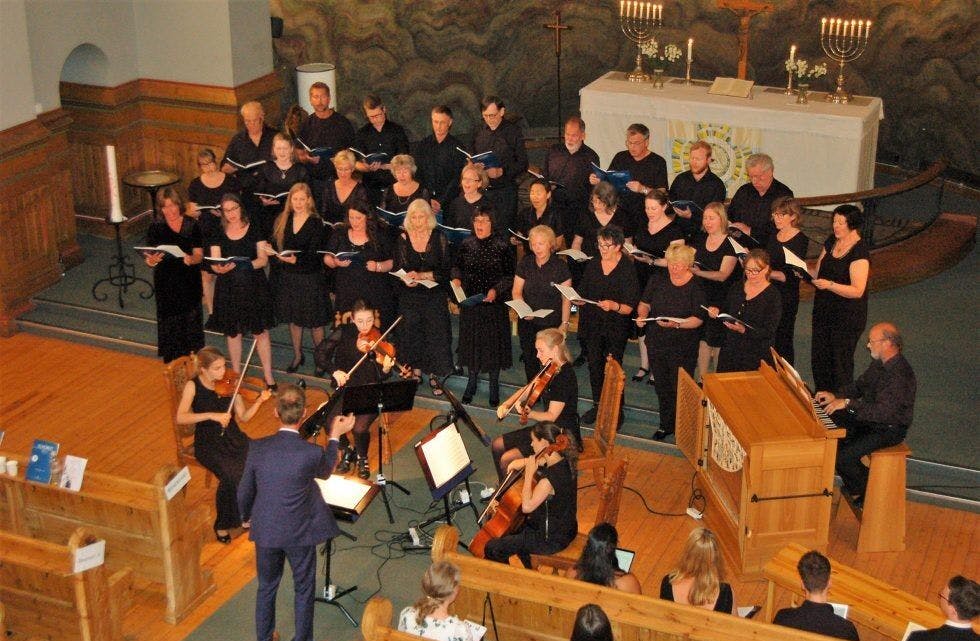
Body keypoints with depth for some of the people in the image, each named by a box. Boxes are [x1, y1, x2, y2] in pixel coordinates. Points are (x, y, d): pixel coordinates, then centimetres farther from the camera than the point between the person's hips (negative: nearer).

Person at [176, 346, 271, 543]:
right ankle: (222, 525, -7)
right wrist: (211, 415, -27)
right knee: (232, 475, -30)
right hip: (208, 443, -3)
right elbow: (181, 418, -17)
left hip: (232, 437, 3)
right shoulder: (193, 386, -6)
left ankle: (247, 514, 0)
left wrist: (259, 401, -16)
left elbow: (243, 417, 1)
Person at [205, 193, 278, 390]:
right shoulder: (219, 235, 3)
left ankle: (268, 377, 6)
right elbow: (214, 263, -2)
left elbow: (264, 259, -5)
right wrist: (221, 268, -26)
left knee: (261, 331, -1)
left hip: (254, 287, -2)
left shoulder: (254, 230, -1)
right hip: (229, 289, 2)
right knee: (233, 332, 9)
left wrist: (249, 265, -25)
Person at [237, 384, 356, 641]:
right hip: (300, 533, -3)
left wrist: (247, 517, 17)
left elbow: (245, 492, -4)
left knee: (266, 588, 23)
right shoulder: (311, 453, -23)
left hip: (265, 532, 3)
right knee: (303, 591, 18)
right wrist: (335, 435, 11)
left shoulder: (257, 448, -15)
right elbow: (325, 472, 2)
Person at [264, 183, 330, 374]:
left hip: (309, 277, -4)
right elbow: (275, 245, 7)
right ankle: (297, 356, 29)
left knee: (314, 321, 2)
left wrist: (296, 259, -33)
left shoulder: (316, 222, -10)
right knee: (293, 318, 14)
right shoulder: (282, 220, 4)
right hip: (287, 277, 4)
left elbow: (313, 254, -17)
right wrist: (272, 251, -16)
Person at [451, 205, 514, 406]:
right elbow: (457, 265, 14)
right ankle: (471, 382, 28)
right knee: (470, 340, 11)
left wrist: (496, 289, -20)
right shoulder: (466, 244, 1)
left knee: (493, 341, 6)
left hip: (493, 303, -3)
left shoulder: (501, 246, -10)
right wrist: (456, 278, -6)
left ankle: (494, 386, 22)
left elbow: (510, 275, -6)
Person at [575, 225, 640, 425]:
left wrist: (614, 306, -32)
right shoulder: (593, 266, 7)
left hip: (616, 328, -5)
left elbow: (629, 308, -13)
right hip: (593, 326, 5)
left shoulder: (628, 270, -10)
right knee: (594, 366, 11)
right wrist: (577, 300, -10)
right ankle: (597, 405, 26)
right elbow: (583, 295, 13)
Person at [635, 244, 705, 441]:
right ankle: (666, 425, 30)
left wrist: (676, 324, -30)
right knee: (661, 386, 15)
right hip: (656, 342, 5)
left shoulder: (696, 287, -10)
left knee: (680, 389, 0)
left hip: (683, 348, -5)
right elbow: (644, 303, 11)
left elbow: (698, 319, -15)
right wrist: (642, 315, -11)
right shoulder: (657, 281, 4)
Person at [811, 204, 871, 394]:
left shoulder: (860, 252, -19)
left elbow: (857, 291, -25)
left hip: (848, 317, -8)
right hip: (823, 311, 8)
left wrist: (829, 285, -35)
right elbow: (819, 272, 14)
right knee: (819, 359, 15)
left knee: (840, 364, 4)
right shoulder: (831, 242, 5)